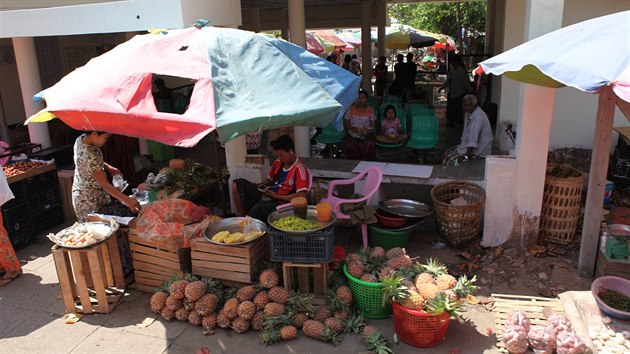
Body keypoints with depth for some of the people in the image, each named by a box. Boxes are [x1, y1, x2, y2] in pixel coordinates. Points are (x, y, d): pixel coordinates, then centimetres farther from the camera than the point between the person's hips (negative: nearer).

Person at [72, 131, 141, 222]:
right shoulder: (89, 156, -33)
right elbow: (105, 184, -32)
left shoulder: (81, 139, -6)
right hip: (89, 201, -9)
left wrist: (108, 167, 0)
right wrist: (127, 200, -35)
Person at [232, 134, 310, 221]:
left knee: (257, 209, -38)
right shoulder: (277, 163, 9)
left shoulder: (300, 170, -14)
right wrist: (260, 186, 3)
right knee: (238, 184, -6)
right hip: (264, 196, 8)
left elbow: (301, 196, -23)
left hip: (279, 203, -8)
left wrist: (276, 196, -19)